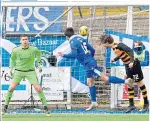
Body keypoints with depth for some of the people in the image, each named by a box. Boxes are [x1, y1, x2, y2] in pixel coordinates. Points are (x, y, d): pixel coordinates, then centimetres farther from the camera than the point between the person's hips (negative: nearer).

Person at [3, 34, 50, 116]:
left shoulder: (33, 49, -12)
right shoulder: (15, 50, -10)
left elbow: (38, 54, 13)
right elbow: (12, 59, 12)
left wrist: (39, 64, 7)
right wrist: (11, 68, 7)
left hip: (30, 71, -1)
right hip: (18, 71, 1)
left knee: (38, 89, -10)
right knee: (11, 88, -11)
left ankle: (45, 108, 3)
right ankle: (5, 108, 3)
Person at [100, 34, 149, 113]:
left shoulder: (118, 45, -23)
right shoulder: (113, 47, 4)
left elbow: (130, 50, -30)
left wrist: (131, 61, -37)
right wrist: (114, 59, 25)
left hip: (134, 64, -9)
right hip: (128, 66, 9)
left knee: (139, 82, 1)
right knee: (129, 84, 7)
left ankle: (146, 103, 11)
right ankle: (131, 105, 11)